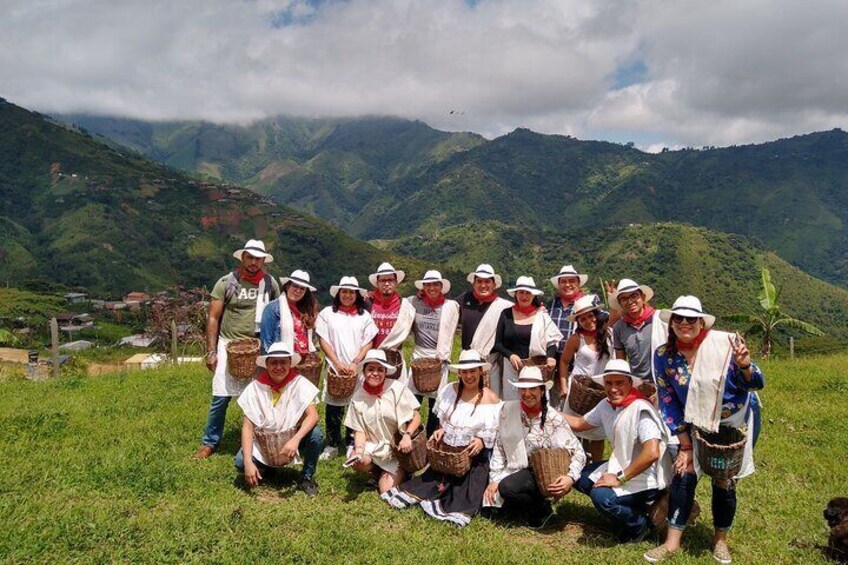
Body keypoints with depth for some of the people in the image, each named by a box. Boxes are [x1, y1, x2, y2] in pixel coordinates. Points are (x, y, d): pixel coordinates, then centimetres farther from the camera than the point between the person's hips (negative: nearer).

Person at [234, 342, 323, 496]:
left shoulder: (299, 383, -16)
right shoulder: (255, 388, -14)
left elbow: (313, 415, -25)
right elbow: (247, 427, -15)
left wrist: (295, 440, -42)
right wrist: (248, 462, -27)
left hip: (293, 438, -1)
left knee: (316, 435, -29)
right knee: (240, 462, -24)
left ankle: (307, 477, -2)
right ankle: (265, 468, 13)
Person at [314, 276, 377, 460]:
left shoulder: (364, 316, 7)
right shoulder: (327, 313, 3)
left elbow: (368, 343, 4)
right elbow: (323, 341, 0)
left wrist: (355, 363, -9)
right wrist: (337, 363, -8)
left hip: (358, 369, 1)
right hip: (334, 368, -1)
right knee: (333, 408, 3)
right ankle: (332, 445, 16)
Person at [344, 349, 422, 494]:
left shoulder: (397, 389, -14)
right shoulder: (358, 398, -4)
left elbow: (416, 417, -10)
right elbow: (359, 430, -2)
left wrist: (407, 435, -27)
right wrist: (359, 449, -21)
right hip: (373, 446, 3)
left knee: (386, 489, -13)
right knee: (358, 461, -27)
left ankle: (401, 472, 21)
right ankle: (379, 471, 9)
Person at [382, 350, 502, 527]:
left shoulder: (491, 399, -7)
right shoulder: (450, 390, 1)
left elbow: (495, 432, -4)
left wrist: (482, 441, -21)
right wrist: (441, 430, -3)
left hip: (475, 455, -2)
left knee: (469, 484, -22)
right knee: (432, 478, -14)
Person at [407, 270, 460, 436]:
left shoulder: (451, 306, 0)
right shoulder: (415, 303, 6)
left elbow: (448, 335, -3)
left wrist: (440, 358, -10)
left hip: (439, 357, -1)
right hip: (418, 355, 2)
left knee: (435, 402, 3)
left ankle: (431, 439, 16)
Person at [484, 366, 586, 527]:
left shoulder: (553, 419, -13)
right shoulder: (508, 409, -4)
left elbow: (578, 452, -10)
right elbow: (499, 447, 2)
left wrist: (571, 477, -27)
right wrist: (494, 478, -3)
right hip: (515, 470, 5)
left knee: (507, 487, -30)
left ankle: (543, 508, 1)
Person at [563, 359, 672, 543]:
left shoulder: (640, 409, -24)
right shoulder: (606, 405, 1)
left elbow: (652, 453, -34)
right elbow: (579, 423, 17)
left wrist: (620, 478, -26)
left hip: (647, 479, -9)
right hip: (622, 467, 9)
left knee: (601, 495, -28)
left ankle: (641, 525, 0)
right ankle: (628, 511, 14)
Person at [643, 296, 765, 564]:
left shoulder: (725, 343, -22)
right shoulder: (663, 355, -13)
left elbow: (756, 384, -15)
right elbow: (668, 402, -6)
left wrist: (745, 365, -38)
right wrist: (685, 444, -6)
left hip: (736, 421, -2)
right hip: (697, 423, 2)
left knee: (724, 482, 4)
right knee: (683, 475, -6)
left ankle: (720, 540, 28)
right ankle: (672, 542, 6)